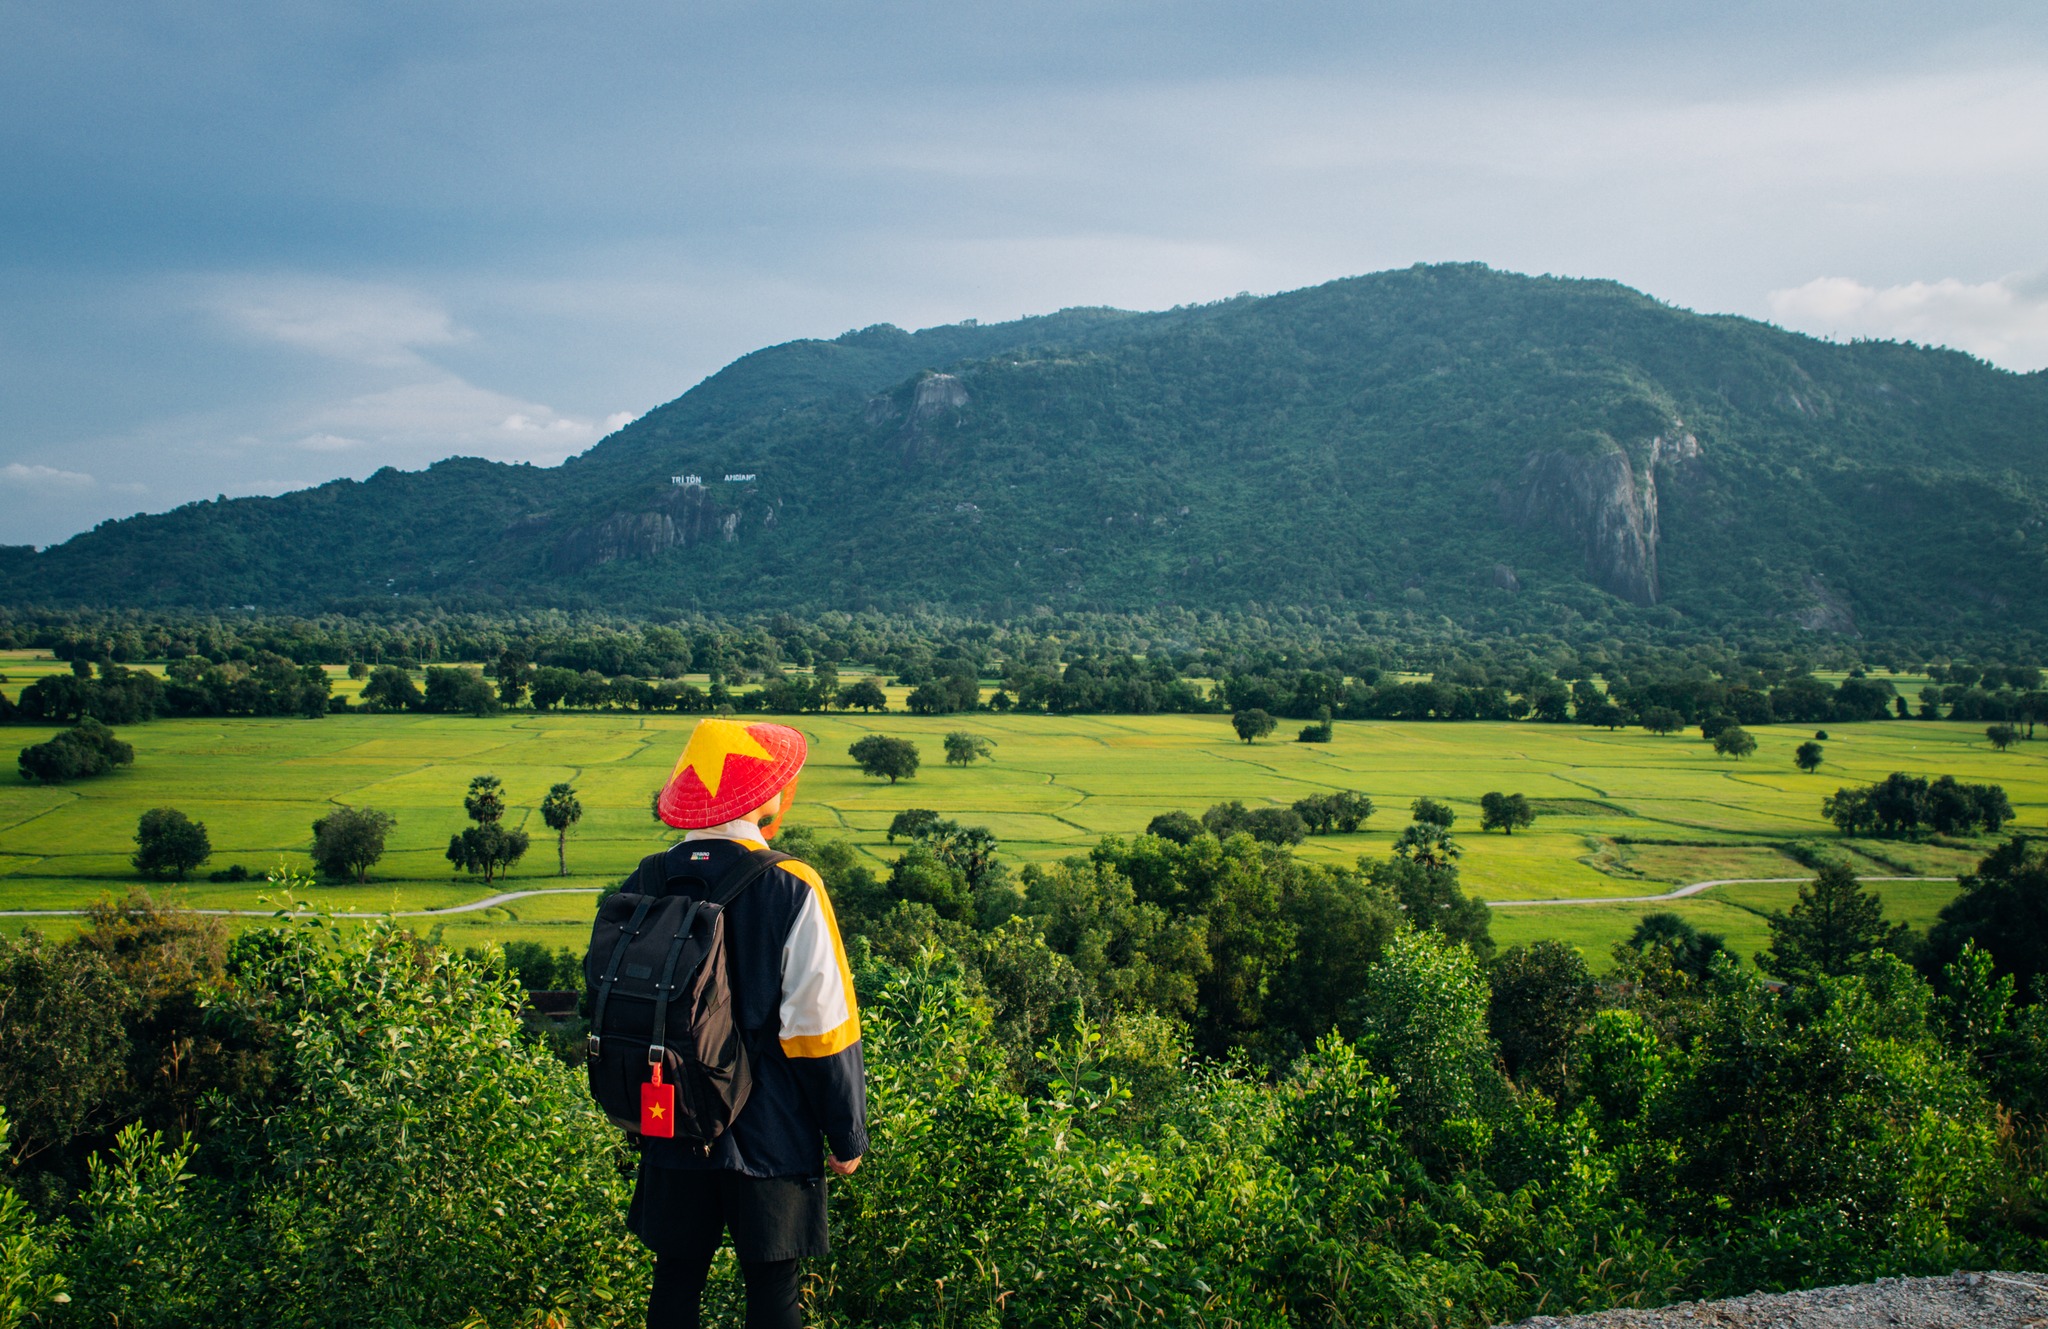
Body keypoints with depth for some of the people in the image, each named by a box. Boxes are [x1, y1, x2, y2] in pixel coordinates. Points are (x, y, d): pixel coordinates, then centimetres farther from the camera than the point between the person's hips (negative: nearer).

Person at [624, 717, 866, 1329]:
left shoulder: (643, 886, -3)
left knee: (676, 1279, 18)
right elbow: (820, 1029, -16)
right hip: (770, 1137, -4)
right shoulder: (791, 889, -17)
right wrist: (847, 1138, -4)